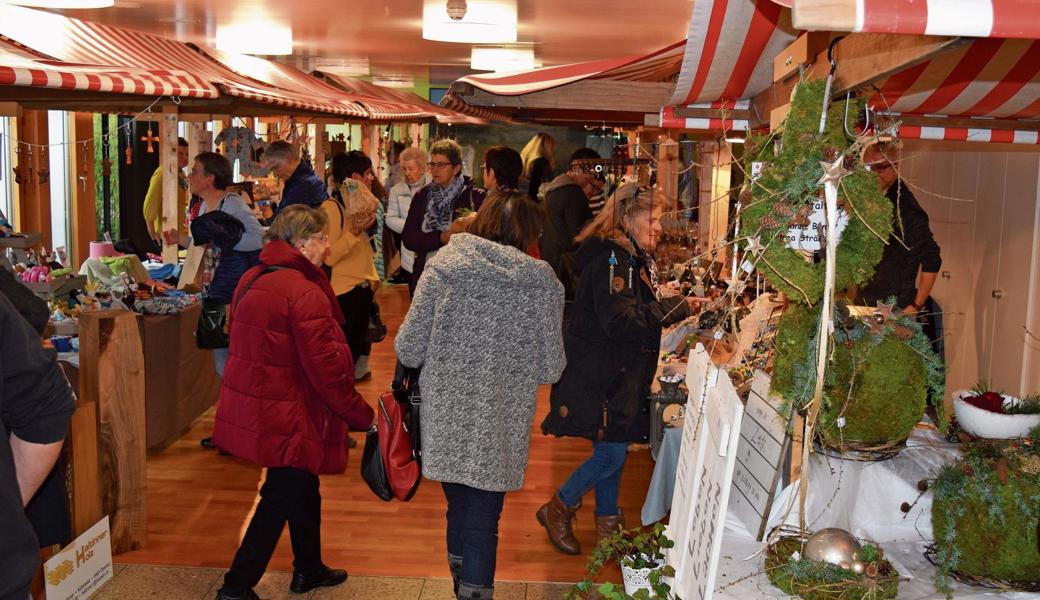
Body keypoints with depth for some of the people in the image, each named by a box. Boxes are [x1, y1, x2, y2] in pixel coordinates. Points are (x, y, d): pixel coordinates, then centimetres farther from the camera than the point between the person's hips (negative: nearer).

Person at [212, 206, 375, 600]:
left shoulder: (252, 280, 7)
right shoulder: (304, 293, -21)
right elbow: (326, 371, -22)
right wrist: (363, 417, -13)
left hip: (251, 403, 10)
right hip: (285, 416, -10)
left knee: (303, 488, 23)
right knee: (280, 499, 4)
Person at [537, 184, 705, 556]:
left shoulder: (633, 258, 12)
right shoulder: (611, 260, -20)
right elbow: (620, 322, -27)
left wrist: (680, 307, 5)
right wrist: (676, 307, -22)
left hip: (619, 376, 10)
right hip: (599, 379, -10)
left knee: (612, 451, 16)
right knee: (611, 455, -5)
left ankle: (607, 523, 29)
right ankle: (557, 511, 14)